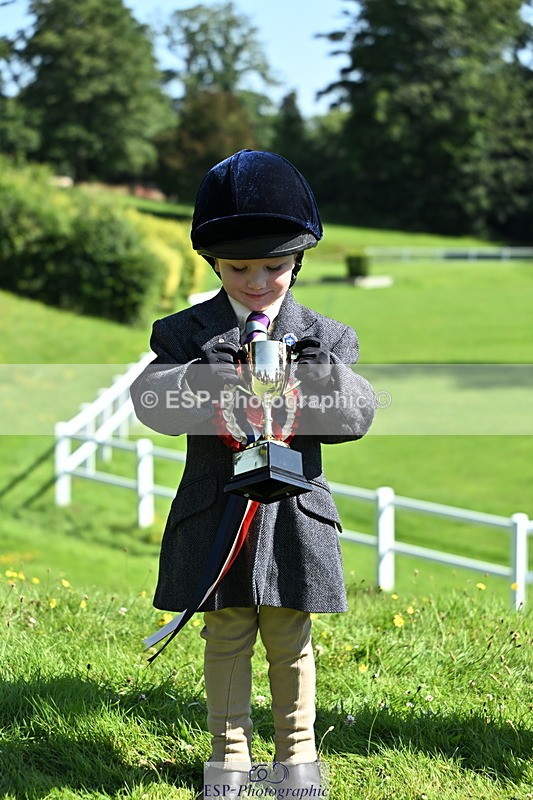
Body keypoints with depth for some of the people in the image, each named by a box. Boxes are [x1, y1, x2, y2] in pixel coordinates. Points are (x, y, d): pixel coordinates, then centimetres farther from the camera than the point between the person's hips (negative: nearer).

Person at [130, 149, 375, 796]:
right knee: (226, 640, 8)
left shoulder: (325, 337, 4)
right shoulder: (186, 332, 2)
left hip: (294, 516, 1)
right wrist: (217, 384, -27)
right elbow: (150, 398, -12)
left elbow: (360, 413, -5)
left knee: (291, 642, 10)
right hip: (214, 515, 0)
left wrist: (309, 376, -22)